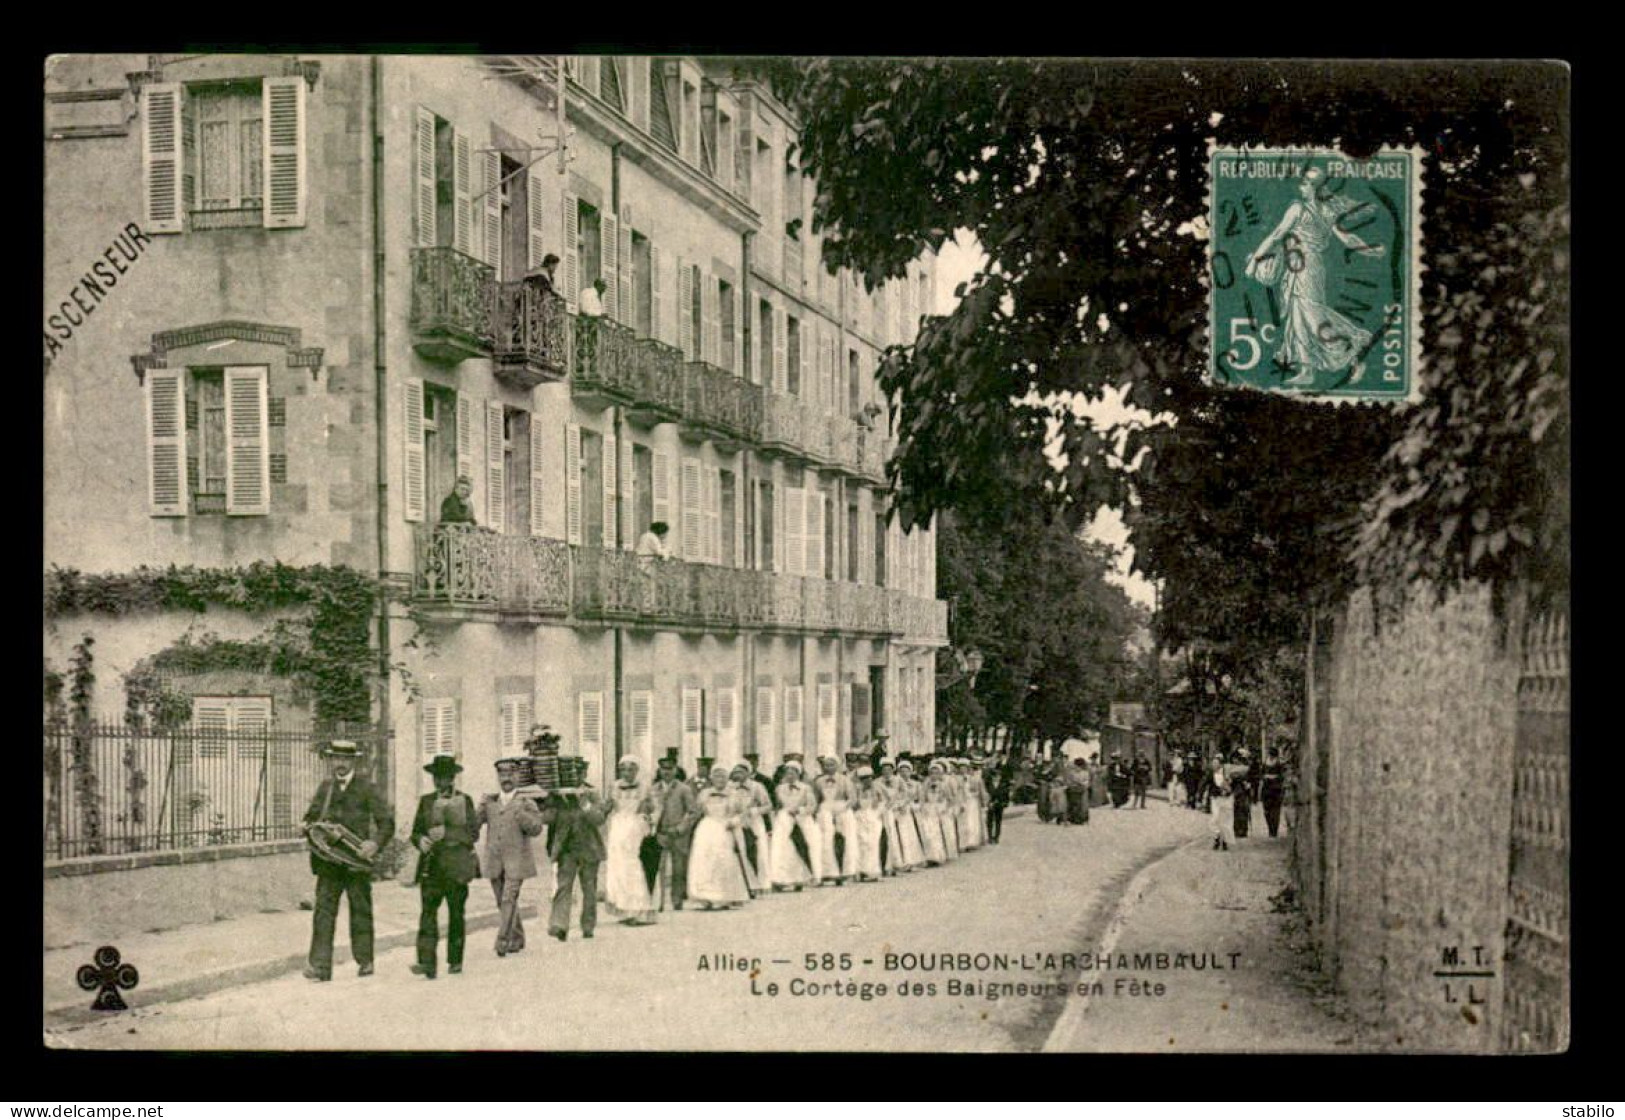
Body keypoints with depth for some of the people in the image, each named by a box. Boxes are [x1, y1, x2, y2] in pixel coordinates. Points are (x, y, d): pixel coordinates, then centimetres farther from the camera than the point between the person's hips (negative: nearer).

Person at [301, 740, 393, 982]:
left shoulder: (366, 788, 0)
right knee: (324, 909, -4)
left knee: (360, 910, 6)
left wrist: (375, 842, -18)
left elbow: (386, 821, -2)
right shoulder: (325, 788, 12)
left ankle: (364, 960, 16)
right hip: (329, 860, 3)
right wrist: (308, 826, -2)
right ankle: (320, 965, -6)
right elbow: (312, 815, 22)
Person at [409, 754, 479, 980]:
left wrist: (446, 834, -8)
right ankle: (427, 963, -18)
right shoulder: (426, 801, 14)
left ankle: (455, 960, 16)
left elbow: (473, 833, 4)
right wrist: (420, 840, -8)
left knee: (456, 913, 4)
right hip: (431, 864, 1)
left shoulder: (465, 801, 9)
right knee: (428, 912, -12)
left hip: (456, 865, -1)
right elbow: (416, 831, 14)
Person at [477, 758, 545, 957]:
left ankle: (502, 942, -14)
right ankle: (517, 939, 24)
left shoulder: (526, 803, 3)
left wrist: (521, 815, -23)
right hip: (494, 861, 4)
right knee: (503, 903, 10)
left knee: (509, 900, -13)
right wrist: (481, 808, -15)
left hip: (516, 860, -4)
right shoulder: (489, 802, 12)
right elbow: (474, 823, 2)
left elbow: (536, 828, -8)